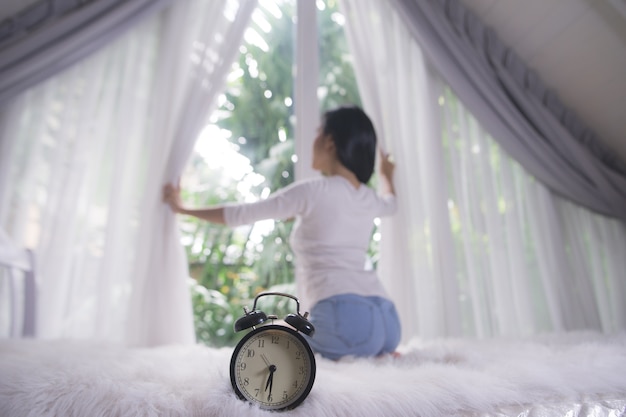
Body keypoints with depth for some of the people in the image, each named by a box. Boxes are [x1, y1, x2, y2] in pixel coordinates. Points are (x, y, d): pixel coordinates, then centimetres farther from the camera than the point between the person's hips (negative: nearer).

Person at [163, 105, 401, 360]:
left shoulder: (312, 192, -6)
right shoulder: (369, 198, 14)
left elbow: (240, 214, 1)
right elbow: (390, 204, 42)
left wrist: (182, 208, 16)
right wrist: (386, 175, 64)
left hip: (343, 316, -7)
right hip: (384, 316, 8)